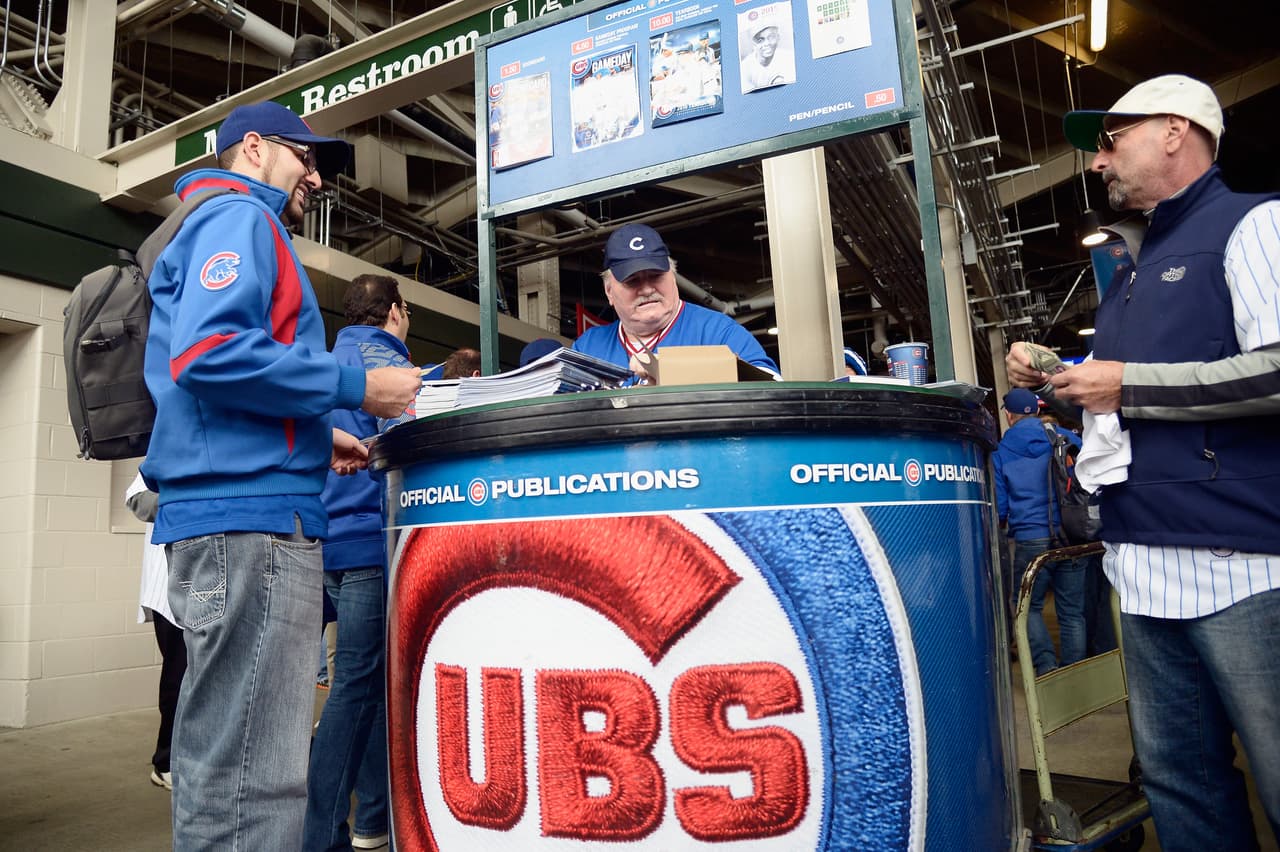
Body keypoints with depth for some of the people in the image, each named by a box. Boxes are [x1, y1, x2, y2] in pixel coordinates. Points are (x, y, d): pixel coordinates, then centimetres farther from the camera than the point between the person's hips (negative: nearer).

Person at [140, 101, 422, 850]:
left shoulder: (225, 224, 28)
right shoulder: (239, 217, -2)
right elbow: (209, 352, -21)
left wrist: (314, 437, 19)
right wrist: (356, 388, -15)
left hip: (235, 510, 11)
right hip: (251, 514, -11)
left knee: (227, 759, 16)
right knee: (251, 775, -8)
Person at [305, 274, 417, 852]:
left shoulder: (332, 361, 22)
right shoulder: (380, 355, -5)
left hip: (336, 539, 9)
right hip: (373, 538, -9)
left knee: (373, 676, 14)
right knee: (358, 683, -6)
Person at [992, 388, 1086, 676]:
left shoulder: (1001, 452, 3)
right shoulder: (1069, 439, 6)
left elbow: (998, 505, 3)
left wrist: (1002, 524, 24)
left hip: (1031, 541, -2)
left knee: (1027, 606, 14)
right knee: (1072, 612, 10)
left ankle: (1046, 666, 1)